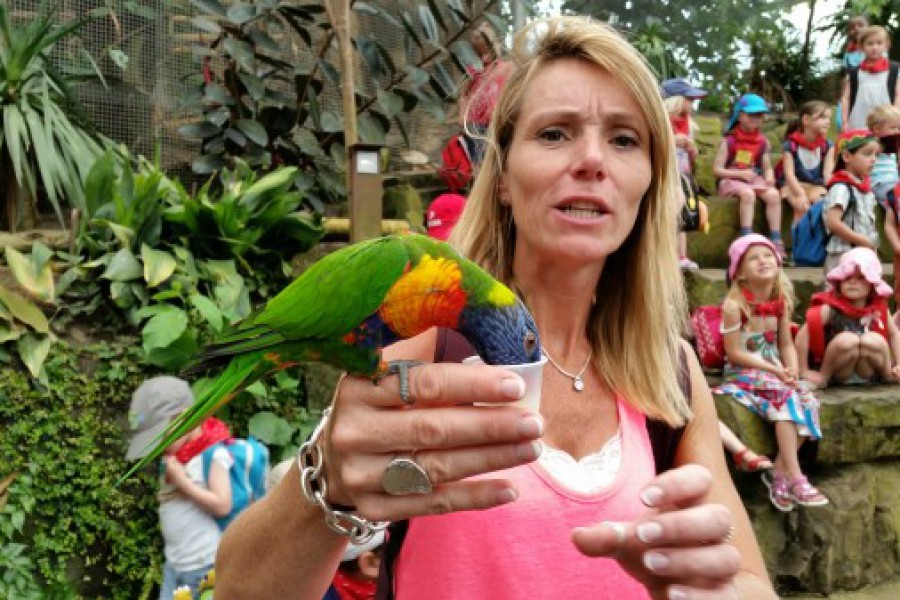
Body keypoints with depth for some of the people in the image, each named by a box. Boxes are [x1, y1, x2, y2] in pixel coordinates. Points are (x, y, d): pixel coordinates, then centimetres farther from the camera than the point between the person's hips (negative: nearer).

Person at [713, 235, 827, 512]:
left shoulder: (781, 301, 4)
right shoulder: (734, 305, -15)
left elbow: (786, 345, 7)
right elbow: (734, 353, -15)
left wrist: (791, 369, -14)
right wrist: (774, 370, -20)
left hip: (776, 371, 6)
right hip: (743, 374, -6)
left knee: (806, 401, -18)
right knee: (787, 398, -27)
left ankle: (779, 471, -9)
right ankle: (795, 478, -24)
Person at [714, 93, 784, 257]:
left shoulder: (762, 142, 9)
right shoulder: (729, 141, -5)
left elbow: (767, 167, 13)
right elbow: (717, 169, -8)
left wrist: (769, 176, -11)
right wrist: (741, 173, -17)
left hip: (755, 180, 4)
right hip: (732, 181, -4)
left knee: (773, 194, -25)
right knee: (747, 193, -36)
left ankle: (776, 240, -23)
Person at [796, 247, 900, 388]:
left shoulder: (879, 308, -3)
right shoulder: (830, 308, -15)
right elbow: (803, 335, -18)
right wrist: (804, 372, -16)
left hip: (869, 375, 3)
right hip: (837, 376, -3)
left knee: (873, 341, -27)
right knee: (847, 340, -32)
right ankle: (824, 376, -8)